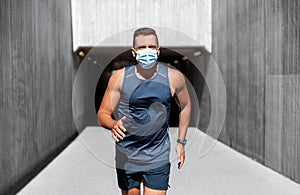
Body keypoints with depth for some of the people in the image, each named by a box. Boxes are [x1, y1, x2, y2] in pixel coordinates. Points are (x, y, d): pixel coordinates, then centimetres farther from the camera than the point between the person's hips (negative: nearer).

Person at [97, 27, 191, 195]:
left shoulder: (174, 77, -8)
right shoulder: (119, 77, -9)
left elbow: (185, 106, 10)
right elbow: (103, 113, -4)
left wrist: (181, 142, 9)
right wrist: (113, 125, -27)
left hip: (158, 158, 0)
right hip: (126, 156, 1)